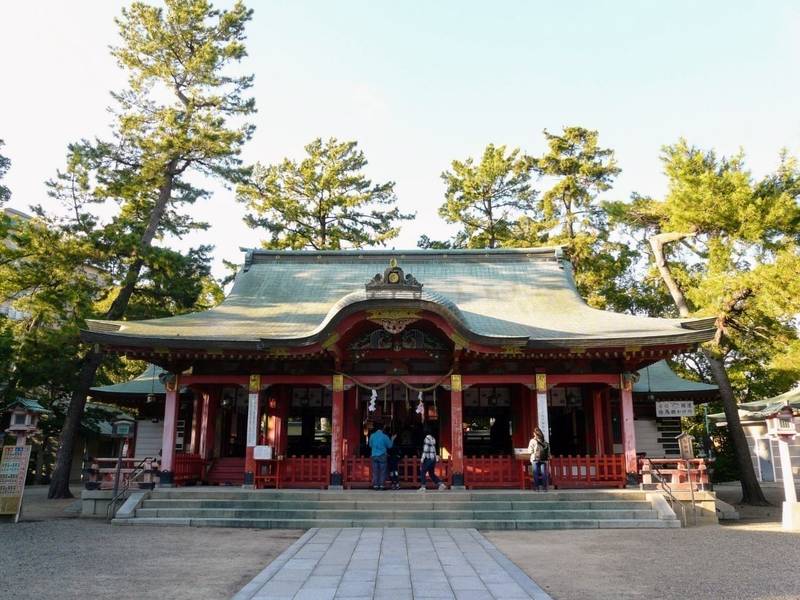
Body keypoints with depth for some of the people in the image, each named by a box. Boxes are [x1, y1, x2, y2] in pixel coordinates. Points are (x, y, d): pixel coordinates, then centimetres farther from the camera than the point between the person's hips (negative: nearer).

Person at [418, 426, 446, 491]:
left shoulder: (427, 439, -12)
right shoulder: (433, 439, 12)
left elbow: (425, 450, -15)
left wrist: (422, 459, -13)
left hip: (428, 459, -8)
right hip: (433, 459, 8)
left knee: (422, 472, 1)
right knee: (432, 473, 15)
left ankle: (422, 486, -5)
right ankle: (441, 484, 6)